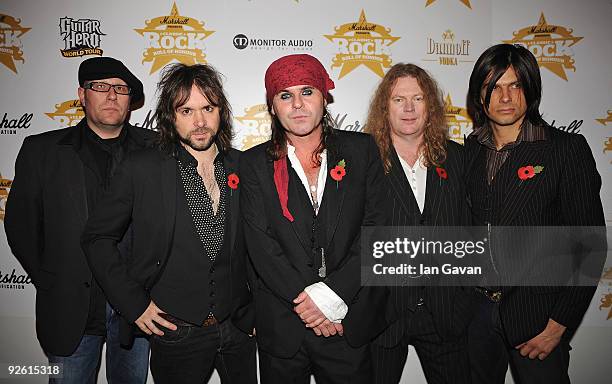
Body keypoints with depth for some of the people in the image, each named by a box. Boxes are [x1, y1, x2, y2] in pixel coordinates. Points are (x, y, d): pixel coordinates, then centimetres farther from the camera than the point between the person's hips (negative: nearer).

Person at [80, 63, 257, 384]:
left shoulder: (242, 166, -2)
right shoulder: (142, 170, -10)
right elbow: (97, 237, -3)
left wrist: (257, 305, 5)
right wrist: (134, 303, -7)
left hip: (239, 326, 3)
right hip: (176, 331, -2)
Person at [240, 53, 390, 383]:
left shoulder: (361, 150, 1)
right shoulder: (255, 164, 0)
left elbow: (376, 229, -5)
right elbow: (261, 246, -7)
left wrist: (332, 294, -13)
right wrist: (307, 302, -14)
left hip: (349, 323, 0)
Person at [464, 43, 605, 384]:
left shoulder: (568, 149, -8)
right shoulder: (467, 151, 2)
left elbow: (588, 246, -9)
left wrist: (559, 325, -11)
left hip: (537, 314, -3)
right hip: (475, 308, 4)